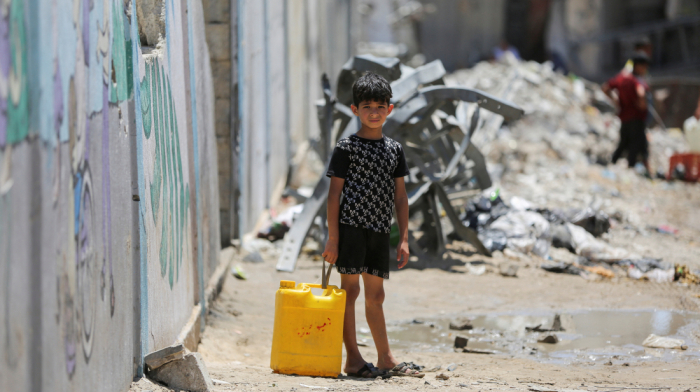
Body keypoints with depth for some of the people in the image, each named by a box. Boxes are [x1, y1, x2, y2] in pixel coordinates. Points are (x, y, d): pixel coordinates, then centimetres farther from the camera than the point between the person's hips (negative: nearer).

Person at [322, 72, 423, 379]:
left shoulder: (394, 149, 10)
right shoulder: (346, 148, -4)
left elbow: (400, 196, 12)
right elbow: (334, 193, -5)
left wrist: (404, 238, 8)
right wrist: (333, 236, -9)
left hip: (380, 230, 5)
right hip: (351, 226, -5)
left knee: (376, 295, 12)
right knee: (350, 288, -3)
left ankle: (385, 359, 17)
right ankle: (353, 359, 0)